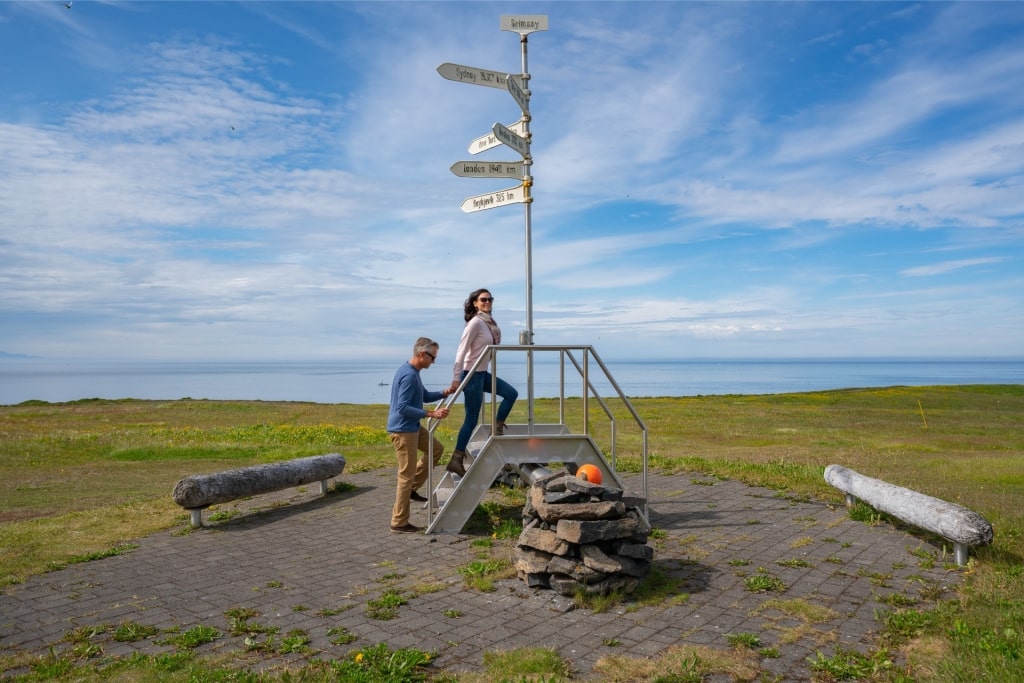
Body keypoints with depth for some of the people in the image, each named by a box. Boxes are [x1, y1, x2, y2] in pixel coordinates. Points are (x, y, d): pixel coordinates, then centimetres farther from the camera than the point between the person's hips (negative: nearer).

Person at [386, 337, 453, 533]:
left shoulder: (412, 372, 9)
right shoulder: (409, 375, -22)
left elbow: (425, 396, 20)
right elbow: (402, 408, -27)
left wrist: (444, 393, 4)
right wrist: (431, 414, -27)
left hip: (413, 427, 10)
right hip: (402, 430, -10)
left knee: (436, 449, 20)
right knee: (407, 475, -2)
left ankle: (411, 487, 22)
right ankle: (399, 523, 8)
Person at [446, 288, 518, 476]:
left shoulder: (489, 322, 10)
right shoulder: (476, 322, -16)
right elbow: (462, 350, -20)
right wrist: (456, 378, -24)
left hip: (482, 374, 9)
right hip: (472, 375, -9)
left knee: (511, 393, 7)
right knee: (472, 419, -4)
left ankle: (496, 430, 15)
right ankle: (456, 460, 3)